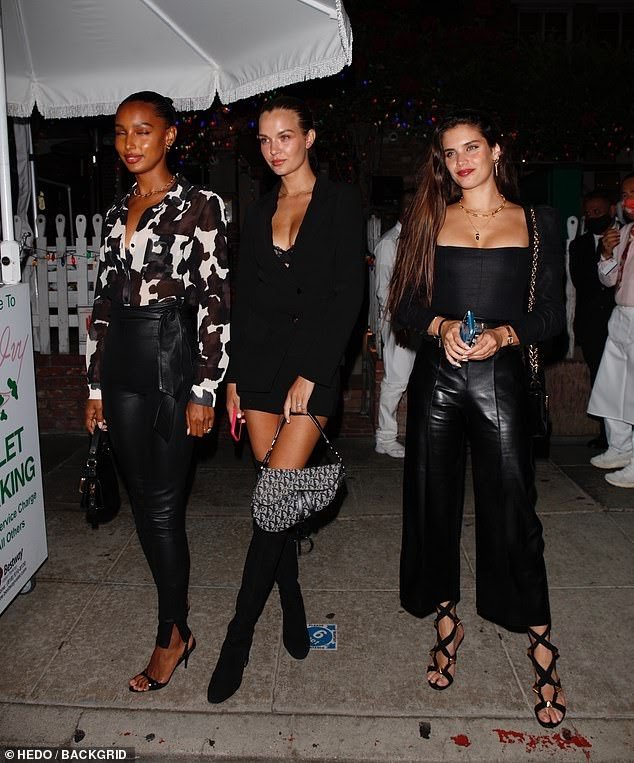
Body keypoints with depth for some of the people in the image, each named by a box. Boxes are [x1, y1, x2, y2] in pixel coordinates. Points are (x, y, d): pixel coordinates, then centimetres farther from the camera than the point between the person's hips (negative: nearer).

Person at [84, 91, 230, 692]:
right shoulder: (117, 212, 15)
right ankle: (177, 622, 28)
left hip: (172, 360, -6)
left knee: (161, 507, -1)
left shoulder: (200, 205, -4)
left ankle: (173, 634, 19)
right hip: (121, 364, 7)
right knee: (143, 503, 11)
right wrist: (95, 385, 13)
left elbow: (215, 301, -9)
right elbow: (103, 300, 14)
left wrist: (203, 390, -13)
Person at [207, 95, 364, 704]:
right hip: (258, 361, 5)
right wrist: (233, 377, 8)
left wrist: (310, 374, -13)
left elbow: (348, 294, -8)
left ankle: (239, 635, 5)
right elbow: (243, 299, 14)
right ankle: (292, 608, 25)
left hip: (313, 362, -4)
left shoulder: (340, 202, 0)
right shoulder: (258, 212, 14)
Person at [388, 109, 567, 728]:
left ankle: (542, 653, 16)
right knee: (433, 506, 8)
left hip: (500, 379, -2)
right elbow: (403, 304, 5)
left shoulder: (538, 223, 7)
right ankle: (446, 625, 29)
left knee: (513, 513, -2)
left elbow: (551, 315, 4)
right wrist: (441, 326, -14)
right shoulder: (429, 219, 9)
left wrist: (503, 334, -14)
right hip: (435, 378, 2)